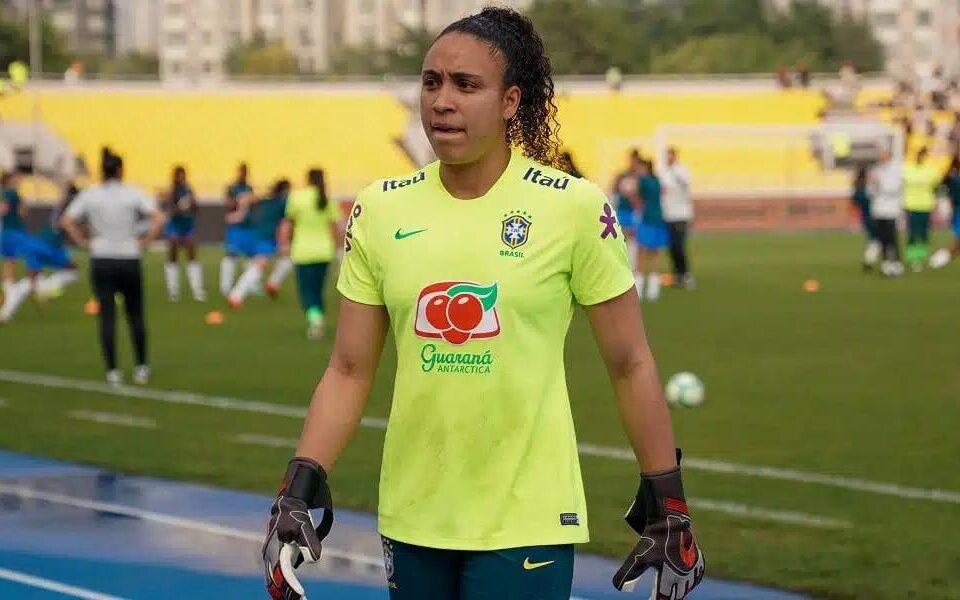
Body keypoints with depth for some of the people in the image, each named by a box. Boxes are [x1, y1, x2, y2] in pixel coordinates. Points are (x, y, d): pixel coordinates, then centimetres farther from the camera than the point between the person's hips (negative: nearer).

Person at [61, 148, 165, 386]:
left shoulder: (89, 195, 1)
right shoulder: (132, 194, -4)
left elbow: (67, 221, -5)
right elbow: (159, 218, -14)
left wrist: (84, 242, 1)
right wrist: (145, 242, -5)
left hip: (101, 261, 1)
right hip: (129, 261, -1)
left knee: (107, 317, 2)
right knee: (136, 315, 11)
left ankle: (112, 371, -1)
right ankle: (141, 368, 14)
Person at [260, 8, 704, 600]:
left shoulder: (573, 207, -7)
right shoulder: (380, 210, 2)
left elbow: (630, 364, -2)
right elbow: (350, 371, 6)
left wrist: (667, 505, -2)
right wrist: (298, 492, -3)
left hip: (527, 523, -4)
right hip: (411, 521, 4)